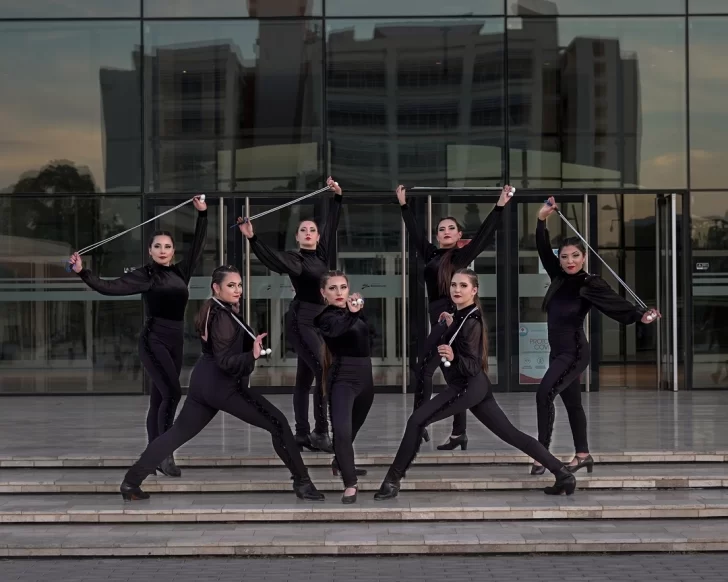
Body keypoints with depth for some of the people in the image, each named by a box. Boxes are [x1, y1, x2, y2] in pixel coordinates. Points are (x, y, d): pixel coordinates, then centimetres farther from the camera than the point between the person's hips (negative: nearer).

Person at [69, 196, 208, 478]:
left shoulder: (180, 272, 9)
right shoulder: (144, 275, -5)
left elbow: (198, 246, 20)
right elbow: (109, 287, -13)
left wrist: (202, 214, 20)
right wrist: (83, 273, -24)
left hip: (176, 342, 6)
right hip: (153, 341, -6)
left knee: (158, 400, 7)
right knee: (172, 393, -19)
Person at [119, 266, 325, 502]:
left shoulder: (213, 310, 12)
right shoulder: (224, 318, -17)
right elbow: (225, 361, -22)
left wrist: (252, 343, 5)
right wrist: (253, 355, -36)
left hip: (203, 382, 9)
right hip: (224, 386, -9)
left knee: (178, 433, 14)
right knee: (278, 423, -6)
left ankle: (131, 481, 14)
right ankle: (302, 483, -6)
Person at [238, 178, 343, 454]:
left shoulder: (322, 254, 9)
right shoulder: (294, 259, -8)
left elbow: (332, 225, 21)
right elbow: (271, 258, -27)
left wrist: (337, 196, 24)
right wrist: (252, 238, -41)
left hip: (320, 320, 7)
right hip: (302, 321, -7)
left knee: (304, 378, 10)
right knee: (325, 373, -17)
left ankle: (302, 434, 12)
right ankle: (320, 433, -14)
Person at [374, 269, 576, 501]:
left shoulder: (470, 321, -13)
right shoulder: (459, 317, 14)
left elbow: (472, 366, -18)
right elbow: (429, 351, 14)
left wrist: (453, 358, -35)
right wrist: (444, 326, 5)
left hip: (467, 386, -10)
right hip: (474, 386, 10)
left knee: (417, 421, -12)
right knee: (511, 433, 9)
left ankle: (392, 481, -11)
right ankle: (563, 474, 7)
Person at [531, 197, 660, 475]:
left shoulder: (590, 284, -14)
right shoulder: (559, 277, 2)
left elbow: (615, 303, -21)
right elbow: (543, 250, 4)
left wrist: (640, 316, -34)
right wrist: (542, 220, -5)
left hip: (574, 352, -7)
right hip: (558, 352, 7)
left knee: (544, 393, -21)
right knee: (572, 403, 17)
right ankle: (583, 455, 29)